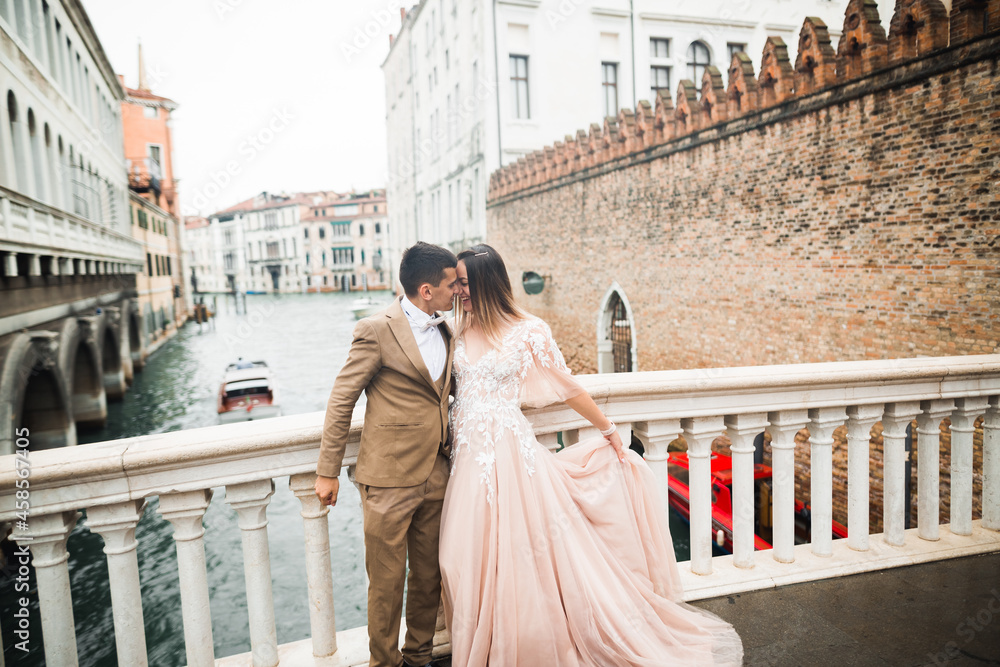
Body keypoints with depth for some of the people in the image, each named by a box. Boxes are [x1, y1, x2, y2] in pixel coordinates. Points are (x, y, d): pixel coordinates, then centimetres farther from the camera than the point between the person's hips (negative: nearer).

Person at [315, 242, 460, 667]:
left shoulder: (445, 332, 9)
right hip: (388, 480, -6)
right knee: (386, 582, 9)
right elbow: (341, 401, -8)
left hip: (435, 477, 6)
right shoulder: (377, 330, -12)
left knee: (428, 576, 18)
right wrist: (328, 471, -6)